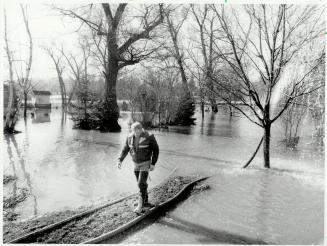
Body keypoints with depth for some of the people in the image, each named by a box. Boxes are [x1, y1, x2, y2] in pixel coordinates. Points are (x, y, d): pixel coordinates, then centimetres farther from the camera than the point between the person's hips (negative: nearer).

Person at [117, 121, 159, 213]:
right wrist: (120, 160, -10)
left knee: (141, 184, -11)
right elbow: (125, 149, 3)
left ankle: (140, 205, 2)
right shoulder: (130, 137, -7)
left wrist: (153, 163, -16)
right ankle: (145, 202, 28)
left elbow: (156, 150, -11)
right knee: (141, 184, 13)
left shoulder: (149, 137, -20)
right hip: (136, 164, 5)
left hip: (146, 163, -5)